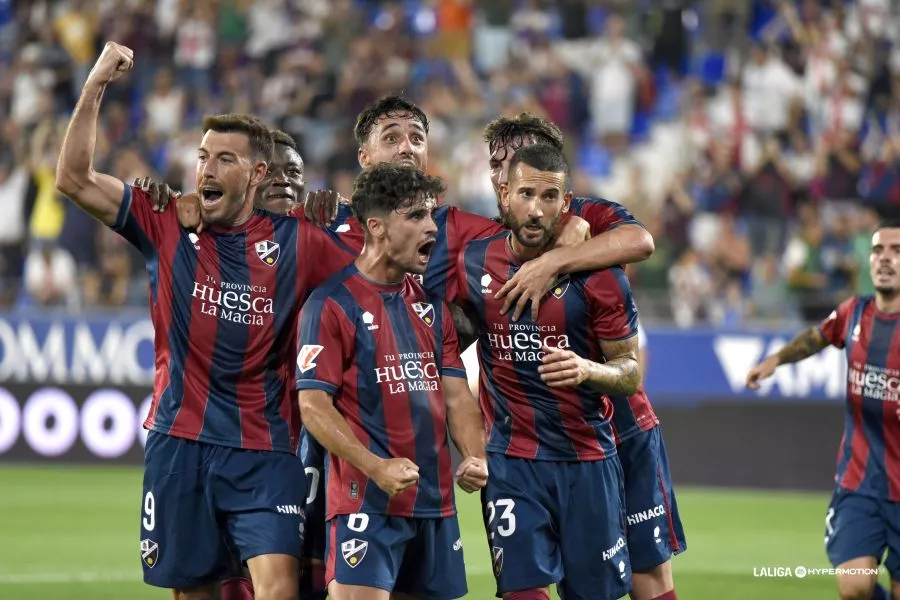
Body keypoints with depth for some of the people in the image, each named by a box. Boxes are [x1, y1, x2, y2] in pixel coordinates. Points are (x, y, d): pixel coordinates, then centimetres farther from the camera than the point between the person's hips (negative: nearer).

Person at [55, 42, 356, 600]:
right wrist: (95, 87, -9)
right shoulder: (168, 228, 4)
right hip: (180, 442, 1)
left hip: (265, 449, -1)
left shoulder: (294, 240, 3)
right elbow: (74, 178, -1)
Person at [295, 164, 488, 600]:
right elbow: (313, 404, -12)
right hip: (366, 500, -7)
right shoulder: (333, 304, -7)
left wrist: (475, 457, -4)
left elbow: (455, 394, 15)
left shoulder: (431, 305, 14)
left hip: (436, 501, 7)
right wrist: (377, 468, -20)